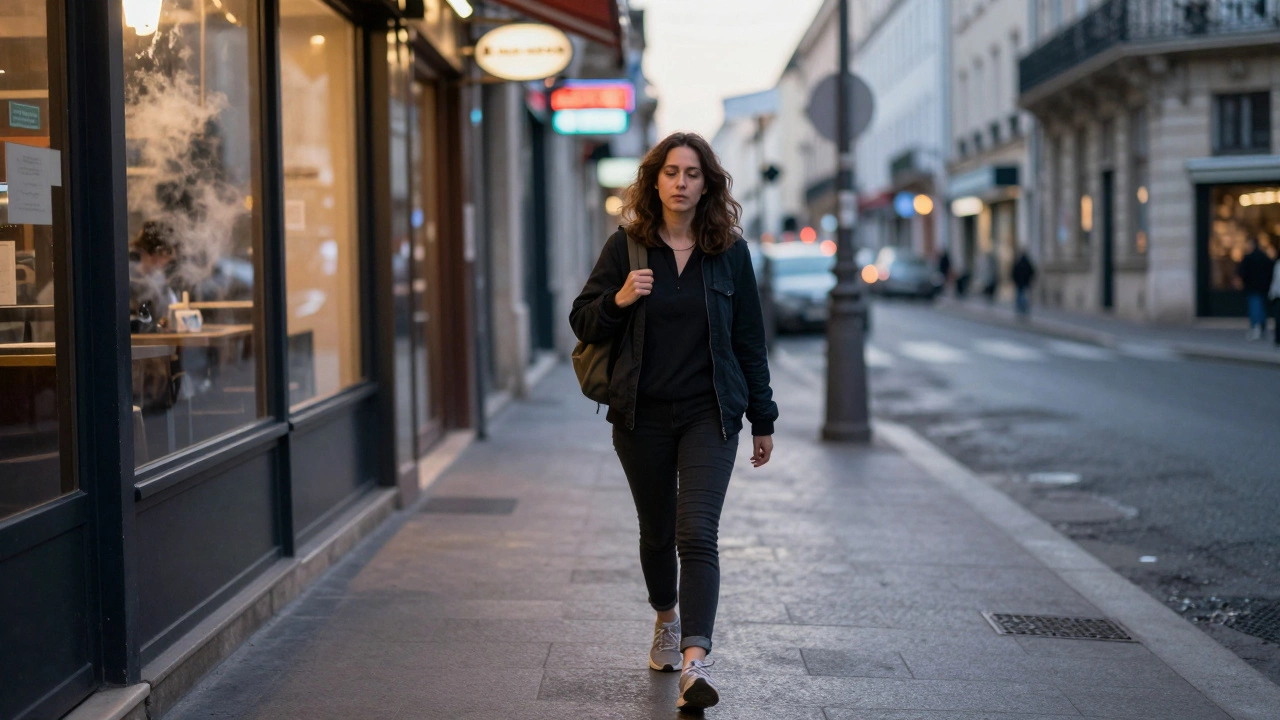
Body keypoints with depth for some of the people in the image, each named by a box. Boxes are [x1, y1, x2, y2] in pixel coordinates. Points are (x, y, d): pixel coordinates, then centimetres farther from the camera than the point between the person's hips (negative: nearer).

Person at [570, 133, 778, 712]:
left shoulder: (730, 252, 1)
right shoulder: (626, 246, 0)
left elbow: (749, 338, 7)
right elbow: (583, 322, 5)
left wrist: (762, 419, 8)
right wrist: (618, 300, -17)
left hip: (709, 414, -1)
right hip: (642, 414, 1)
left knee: (697, 534, -14)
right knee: (657, 531, 14)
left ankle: (695, 660, -22)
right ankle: (666, 621, 41)